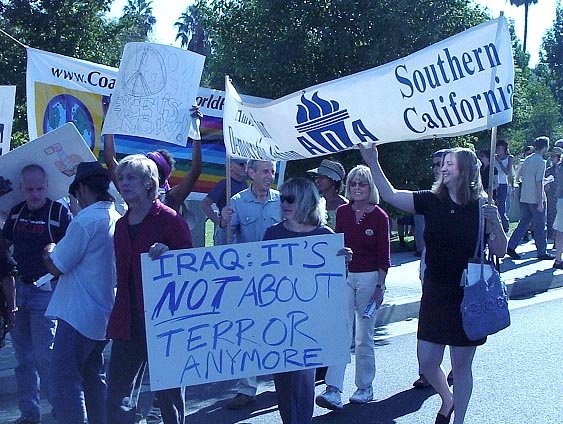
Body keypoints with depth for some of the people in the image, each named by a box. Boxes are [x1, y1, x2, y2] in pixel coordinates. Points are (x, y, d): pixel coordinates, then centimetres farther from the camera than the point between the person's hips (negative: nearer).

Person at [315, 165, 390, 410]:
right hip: (343, 276, 2)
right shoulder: (342, 212, 5)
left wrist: (379, 287, -8)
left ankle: (365, 388, 21)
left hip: (369, 278, -2)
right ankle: (333, 391, -13)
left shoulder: (379, 216, -4)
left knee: (364, 337, 6)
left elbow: (384, 257, -4)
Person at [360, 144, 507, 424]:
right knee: (426, 361, 5)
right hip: (435, 294, 3)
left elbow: (500, 252, -3)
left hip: (468, 297, -3)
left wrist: (496, 223, -20)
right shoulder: (432, 201, 0)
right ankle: (447, 400, 36)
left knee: (461, 365, 6)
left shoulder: (481, 208, -5)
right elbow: (391, 196, -7)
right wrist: (373, 163, -14)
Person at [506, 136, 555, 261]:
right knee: (540, 227, 3)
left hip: (524, 198, 7)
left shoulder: (527, 159, 9)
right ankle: (542, 253, 11)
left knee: (523, 223, 12)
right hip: (536, 199, -7)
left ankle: (511, 247, 5)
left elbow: (520, 175, 17)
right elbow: (539, 183, -19)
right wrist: (540, 202, -17)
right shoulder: (540, 162, -14)